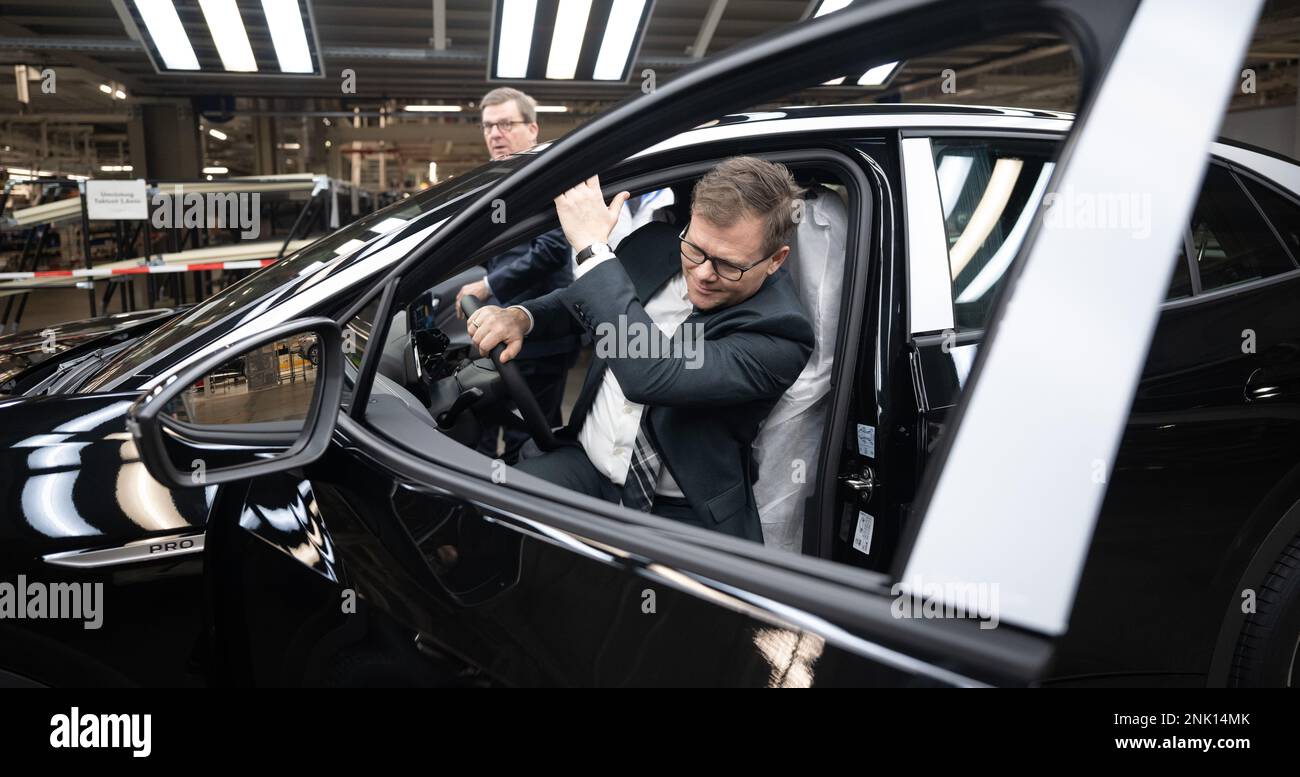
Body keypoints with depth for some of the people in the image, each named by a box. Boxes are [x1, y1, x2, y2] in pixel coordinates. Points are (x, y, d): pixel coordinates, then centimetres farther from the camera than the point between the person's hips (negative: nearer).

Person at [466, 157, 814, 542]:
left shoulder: (781, 334, -19)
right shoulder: (657, 247, 0)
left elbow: (651, 377, -33)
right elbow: (579, 302, 20)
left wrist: (592, 246, -27)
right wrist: (520, 316, -3)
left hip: (680, 512, -4)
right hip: (585, 464, 4)